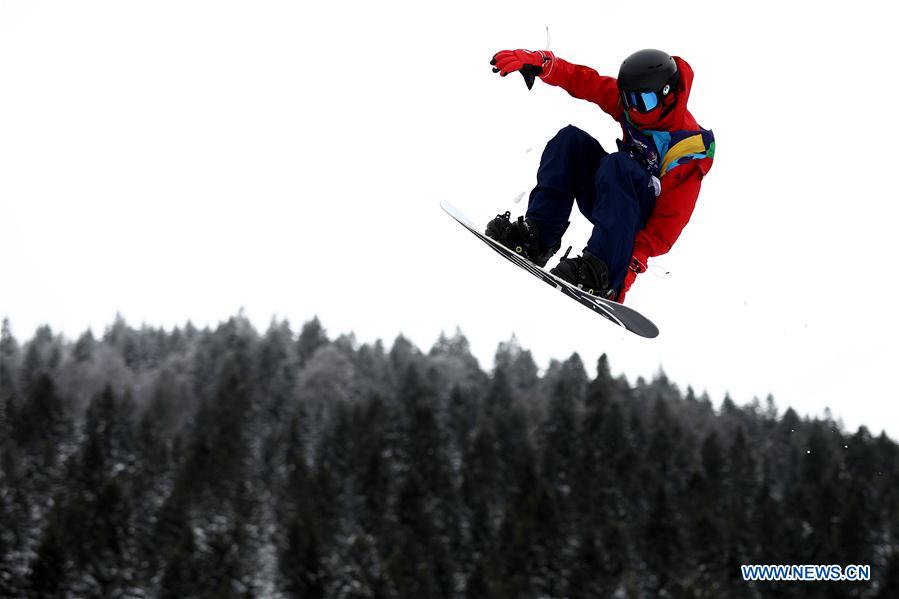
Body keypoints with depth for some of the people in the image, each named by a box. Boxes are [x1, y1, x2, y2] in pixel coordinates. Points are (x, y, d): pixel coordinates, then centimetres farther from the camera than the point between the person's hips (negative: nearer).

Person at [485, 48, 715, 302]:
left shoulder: (688, 150, -22)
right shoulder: (632, 100, -3)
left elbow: (670, 220, -26)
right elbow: (584, 81, -6)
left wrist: (635, 262, -36)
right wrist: (541, 63, -25)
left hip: (643, 219, -7)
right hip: (609, 200, 7)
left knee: (618, 165, -37)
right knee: (571, 140, -14)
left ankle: (603, 280, -48)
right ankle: (537, 238, -22)